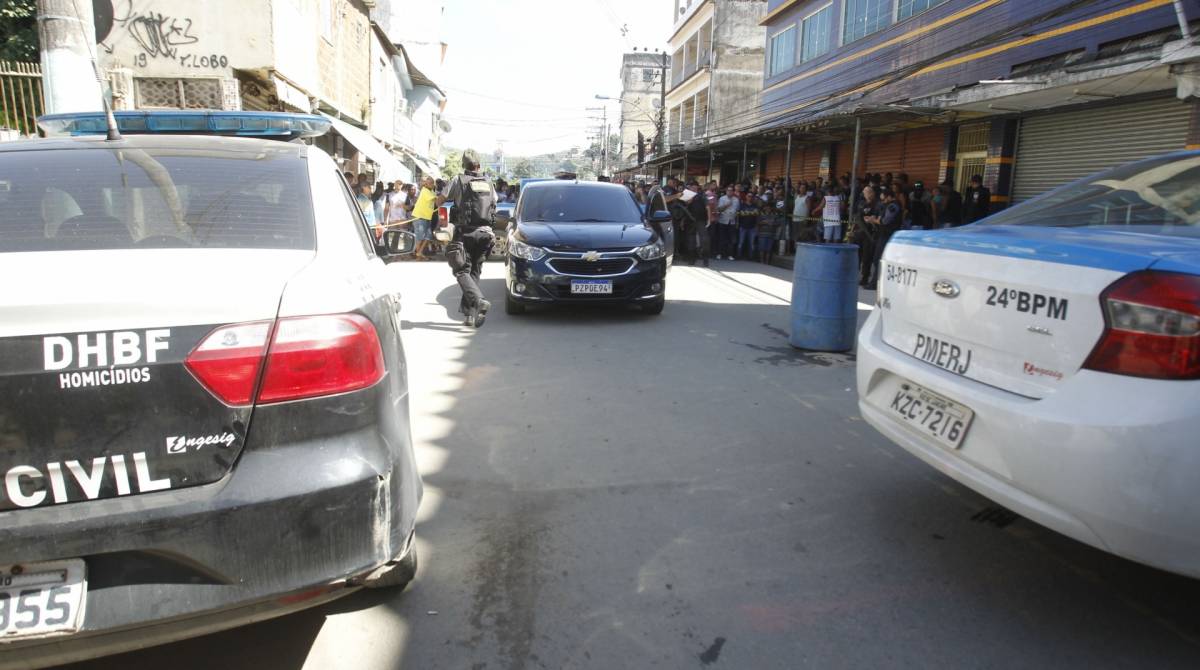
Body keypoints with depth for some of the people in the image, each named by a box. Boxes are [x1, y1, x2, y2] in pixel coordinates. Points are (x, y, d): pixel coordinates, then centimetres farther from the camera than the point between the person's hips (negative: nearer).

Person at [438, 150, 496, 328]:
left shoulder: (458, 181, -2)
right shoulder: (488, 183, 11)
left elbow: (440, 200, 3)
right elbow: (494, 204, 23)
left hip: (465, 233, -4)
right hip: (485, 232, 4)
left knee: (461, 271, -2)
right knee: (475, 272, 11)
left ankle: (479, 301, -26)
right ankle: (469, 313, 7)